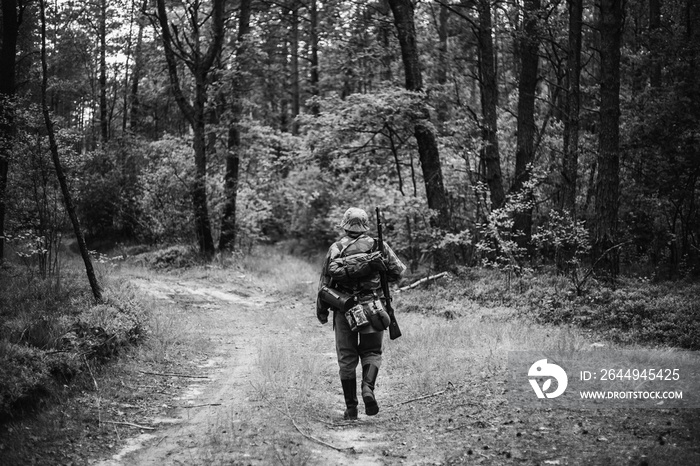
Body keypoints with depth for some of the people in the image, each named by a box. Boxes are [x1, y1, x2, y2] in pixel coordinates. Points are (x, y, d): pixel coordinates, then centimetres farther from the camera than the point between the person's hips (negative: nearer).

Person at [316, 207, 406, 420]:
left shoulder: (335, 249, 1)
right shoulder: (377, 246, 0)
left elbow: (324, 284, 2)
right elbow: (398, 271, 4)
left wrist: (321, 312, 11)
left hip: (343, 309, 0)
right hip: (372, 307, 0)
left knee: (346, 358, 8)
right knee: (371, 352, 12)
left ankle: (351, 408, 9)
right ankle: (368, 388, -16)